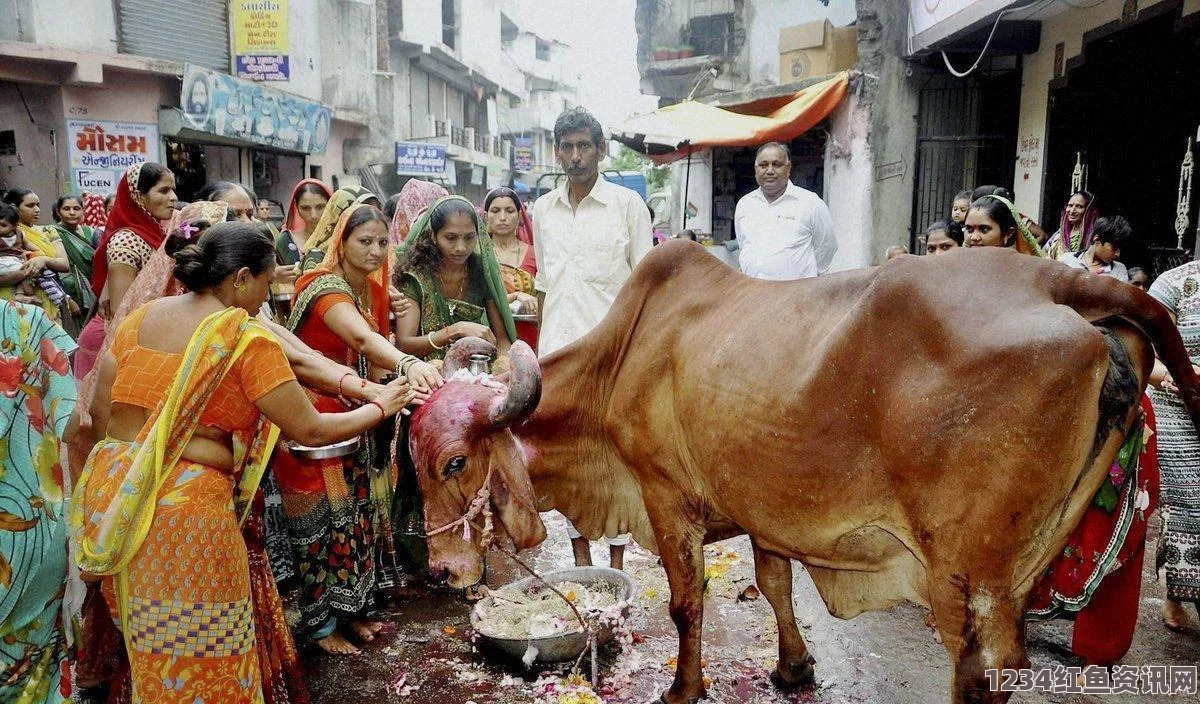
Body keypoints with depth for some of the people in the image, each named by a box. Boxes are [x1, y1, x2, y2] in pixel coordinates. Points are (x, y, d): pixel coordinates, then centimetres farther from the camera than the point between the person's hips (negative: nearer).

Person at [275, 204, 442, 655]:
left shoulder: (373, 290, 5)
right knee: (324, 520, 1)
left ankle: (351, 607, 30)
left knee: (359, 513, 14)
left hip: (353, 417, 8)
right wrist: (408, 364, -60)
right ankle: (320, 624, 17)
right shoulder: (325, 287, -22)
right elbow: (360, 337, -44)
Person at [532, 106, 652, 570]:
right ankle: (581, 555, 25)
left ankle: (617, 563, 14)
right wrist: (539, 348, 12)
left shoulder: (627, 204, 0)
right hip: (557, 353, 4)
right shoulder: (543, 209, 13)